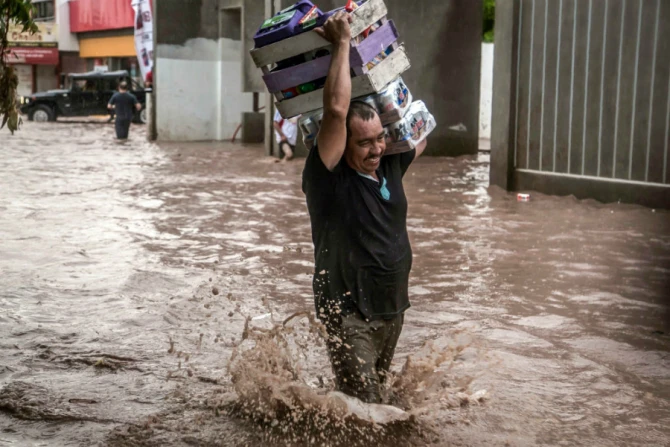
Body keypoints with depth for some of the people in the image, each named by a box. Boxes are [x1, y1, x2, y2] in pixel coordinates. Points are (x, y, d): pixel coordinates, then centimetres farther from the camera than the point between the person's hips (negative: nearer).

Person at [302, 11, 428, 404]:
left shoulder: (389, 165, 1)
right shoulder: (329, 177, -17)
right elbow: (336, 110, -31)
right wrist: (343, 43, -22)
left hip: (393, 308, 7)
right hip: (351, 314, -7)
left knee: (378, 397, 18)